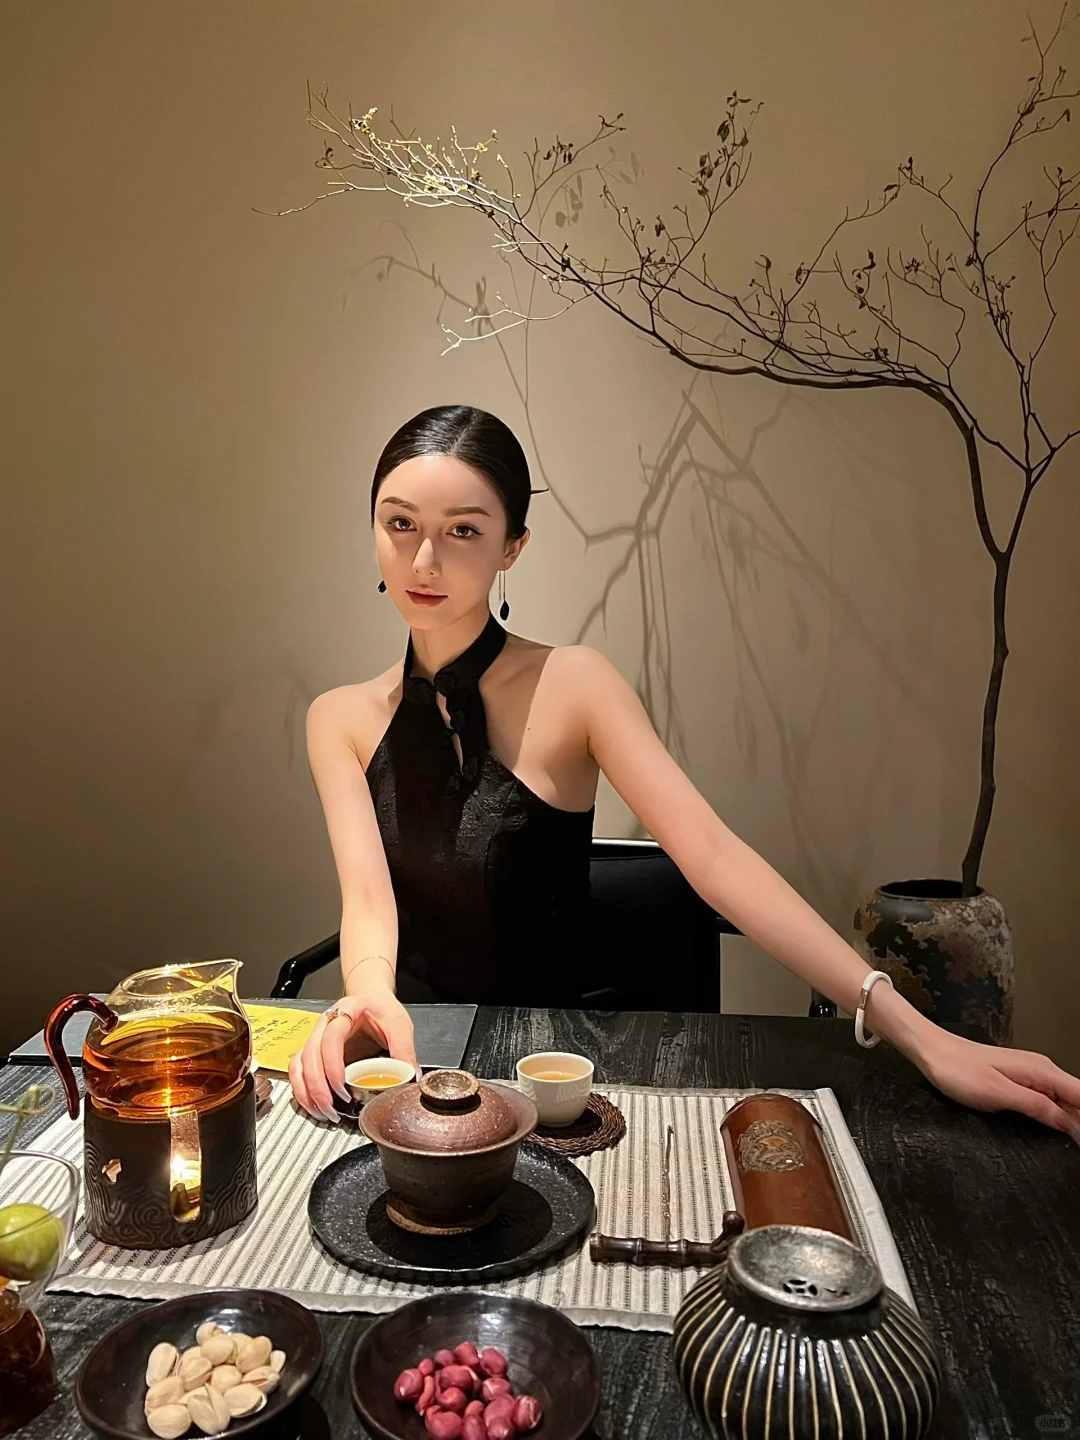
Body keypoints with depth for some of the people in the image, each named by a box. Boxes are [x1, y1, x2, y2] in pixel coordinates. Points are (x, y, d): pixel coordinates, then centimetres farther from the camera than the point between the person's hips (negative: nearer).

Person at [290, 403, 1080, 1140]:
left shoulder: (571, 687, -11)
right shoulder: (344, 718, 0)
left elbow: (714, 855, -19)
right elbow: (369, 900, -11)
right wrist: (370, 998, -34)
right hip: (410, 1064, 3)